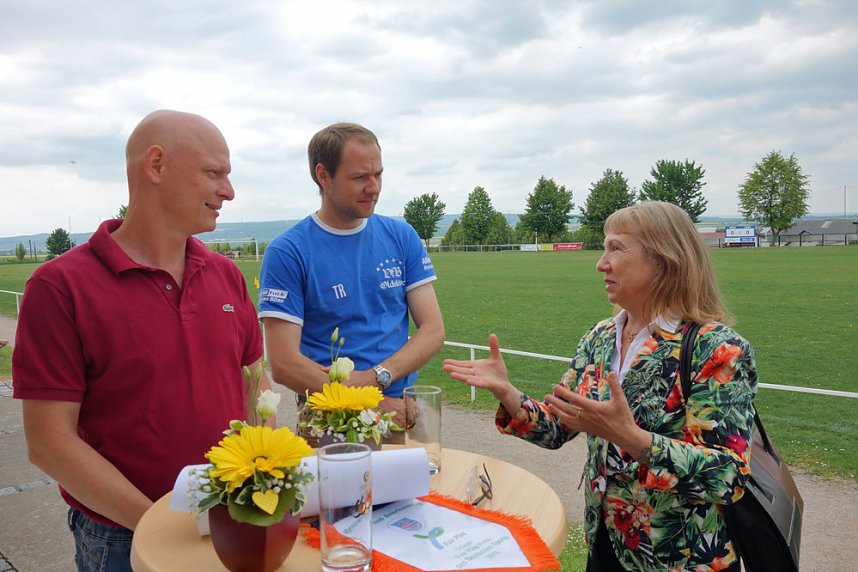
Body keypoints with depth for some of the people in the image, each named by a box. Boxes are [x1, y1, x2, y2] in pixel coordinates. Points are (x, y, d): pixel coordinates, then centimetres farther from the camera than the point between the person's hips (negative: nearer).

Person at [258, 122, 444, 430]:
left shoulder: (402, 236, 3)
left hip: (404, 410, 3)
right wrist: (377, 404, -16)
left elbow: (433, 329, 0)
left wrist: (378, 376, -16)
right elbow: (284, 364, -13)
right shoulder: (287, 252, -9)